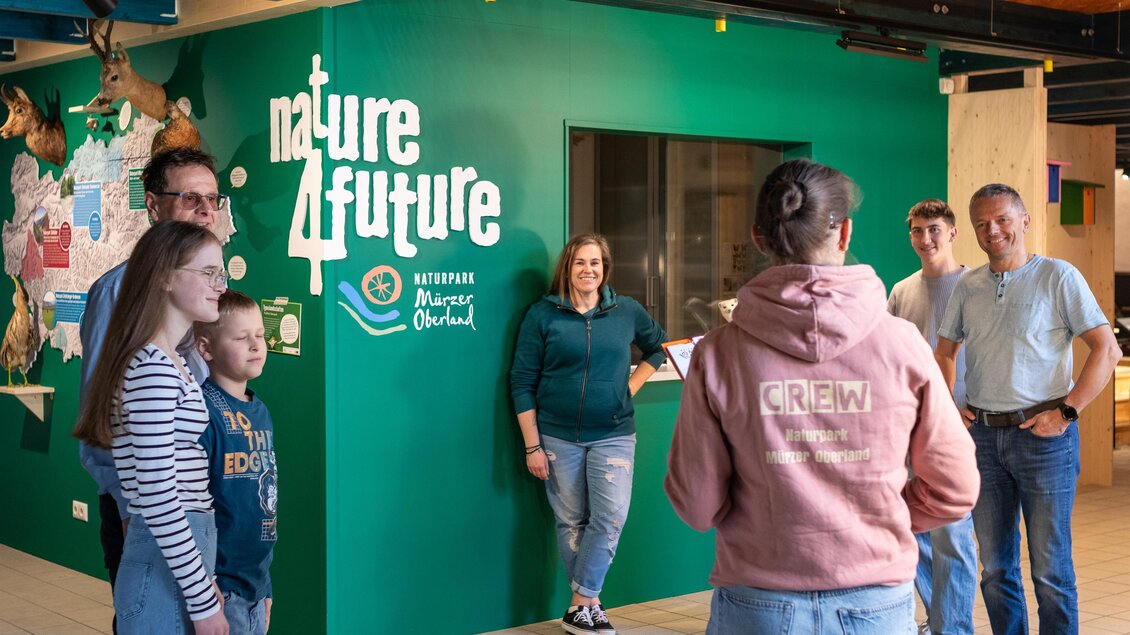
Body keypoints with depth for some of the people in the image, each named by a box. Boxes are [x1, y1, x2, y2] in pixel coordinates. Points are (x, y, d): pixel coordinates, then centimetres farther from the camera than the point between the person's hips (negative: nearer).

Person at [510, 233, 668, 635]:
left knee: (610, 518, -12)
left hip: (613, 435, 1)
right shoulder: (543, 314, -1)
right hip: (557, 437, -1)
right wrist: (532, 445, -5)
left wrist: (632, 385, 6)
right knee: (571, 522, 4)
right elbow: (522, 382, -1)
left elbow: (659, 347, 22)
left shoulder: (627, 311, 4)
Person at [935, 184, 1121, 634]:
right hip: (982, 434, 5)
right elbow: (945, 351, 23)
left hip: (1043, 433, -5)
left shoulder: (1059, 277, -4)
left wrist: (1065, 411, -13)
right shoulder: (967, 287, 10)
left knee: (1050, 569, 0)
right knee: (995, 565, 12)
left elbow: (1107, 348, -9)